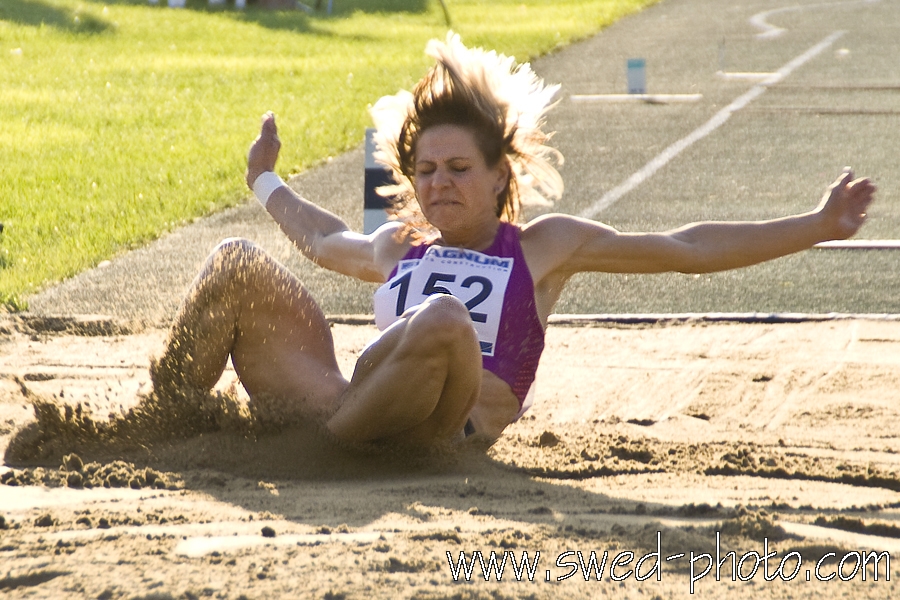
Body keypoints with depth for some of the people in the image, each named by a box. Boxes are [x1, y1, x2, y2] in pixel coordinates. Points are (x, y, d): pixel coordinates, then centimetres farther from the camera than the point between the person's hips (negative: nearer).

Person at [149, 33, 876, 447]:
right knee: (238, 262, -10)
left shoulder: (544, 245, 20)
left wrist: (817, 225, 12)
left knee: (444, 318, -38)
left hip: (443, 428, -4)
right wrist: (266, 181, 71)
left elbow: (686, 249, 17)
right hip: (341, 401, 5)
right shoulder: (398, 248, 32)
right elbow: (321, 239, 55)